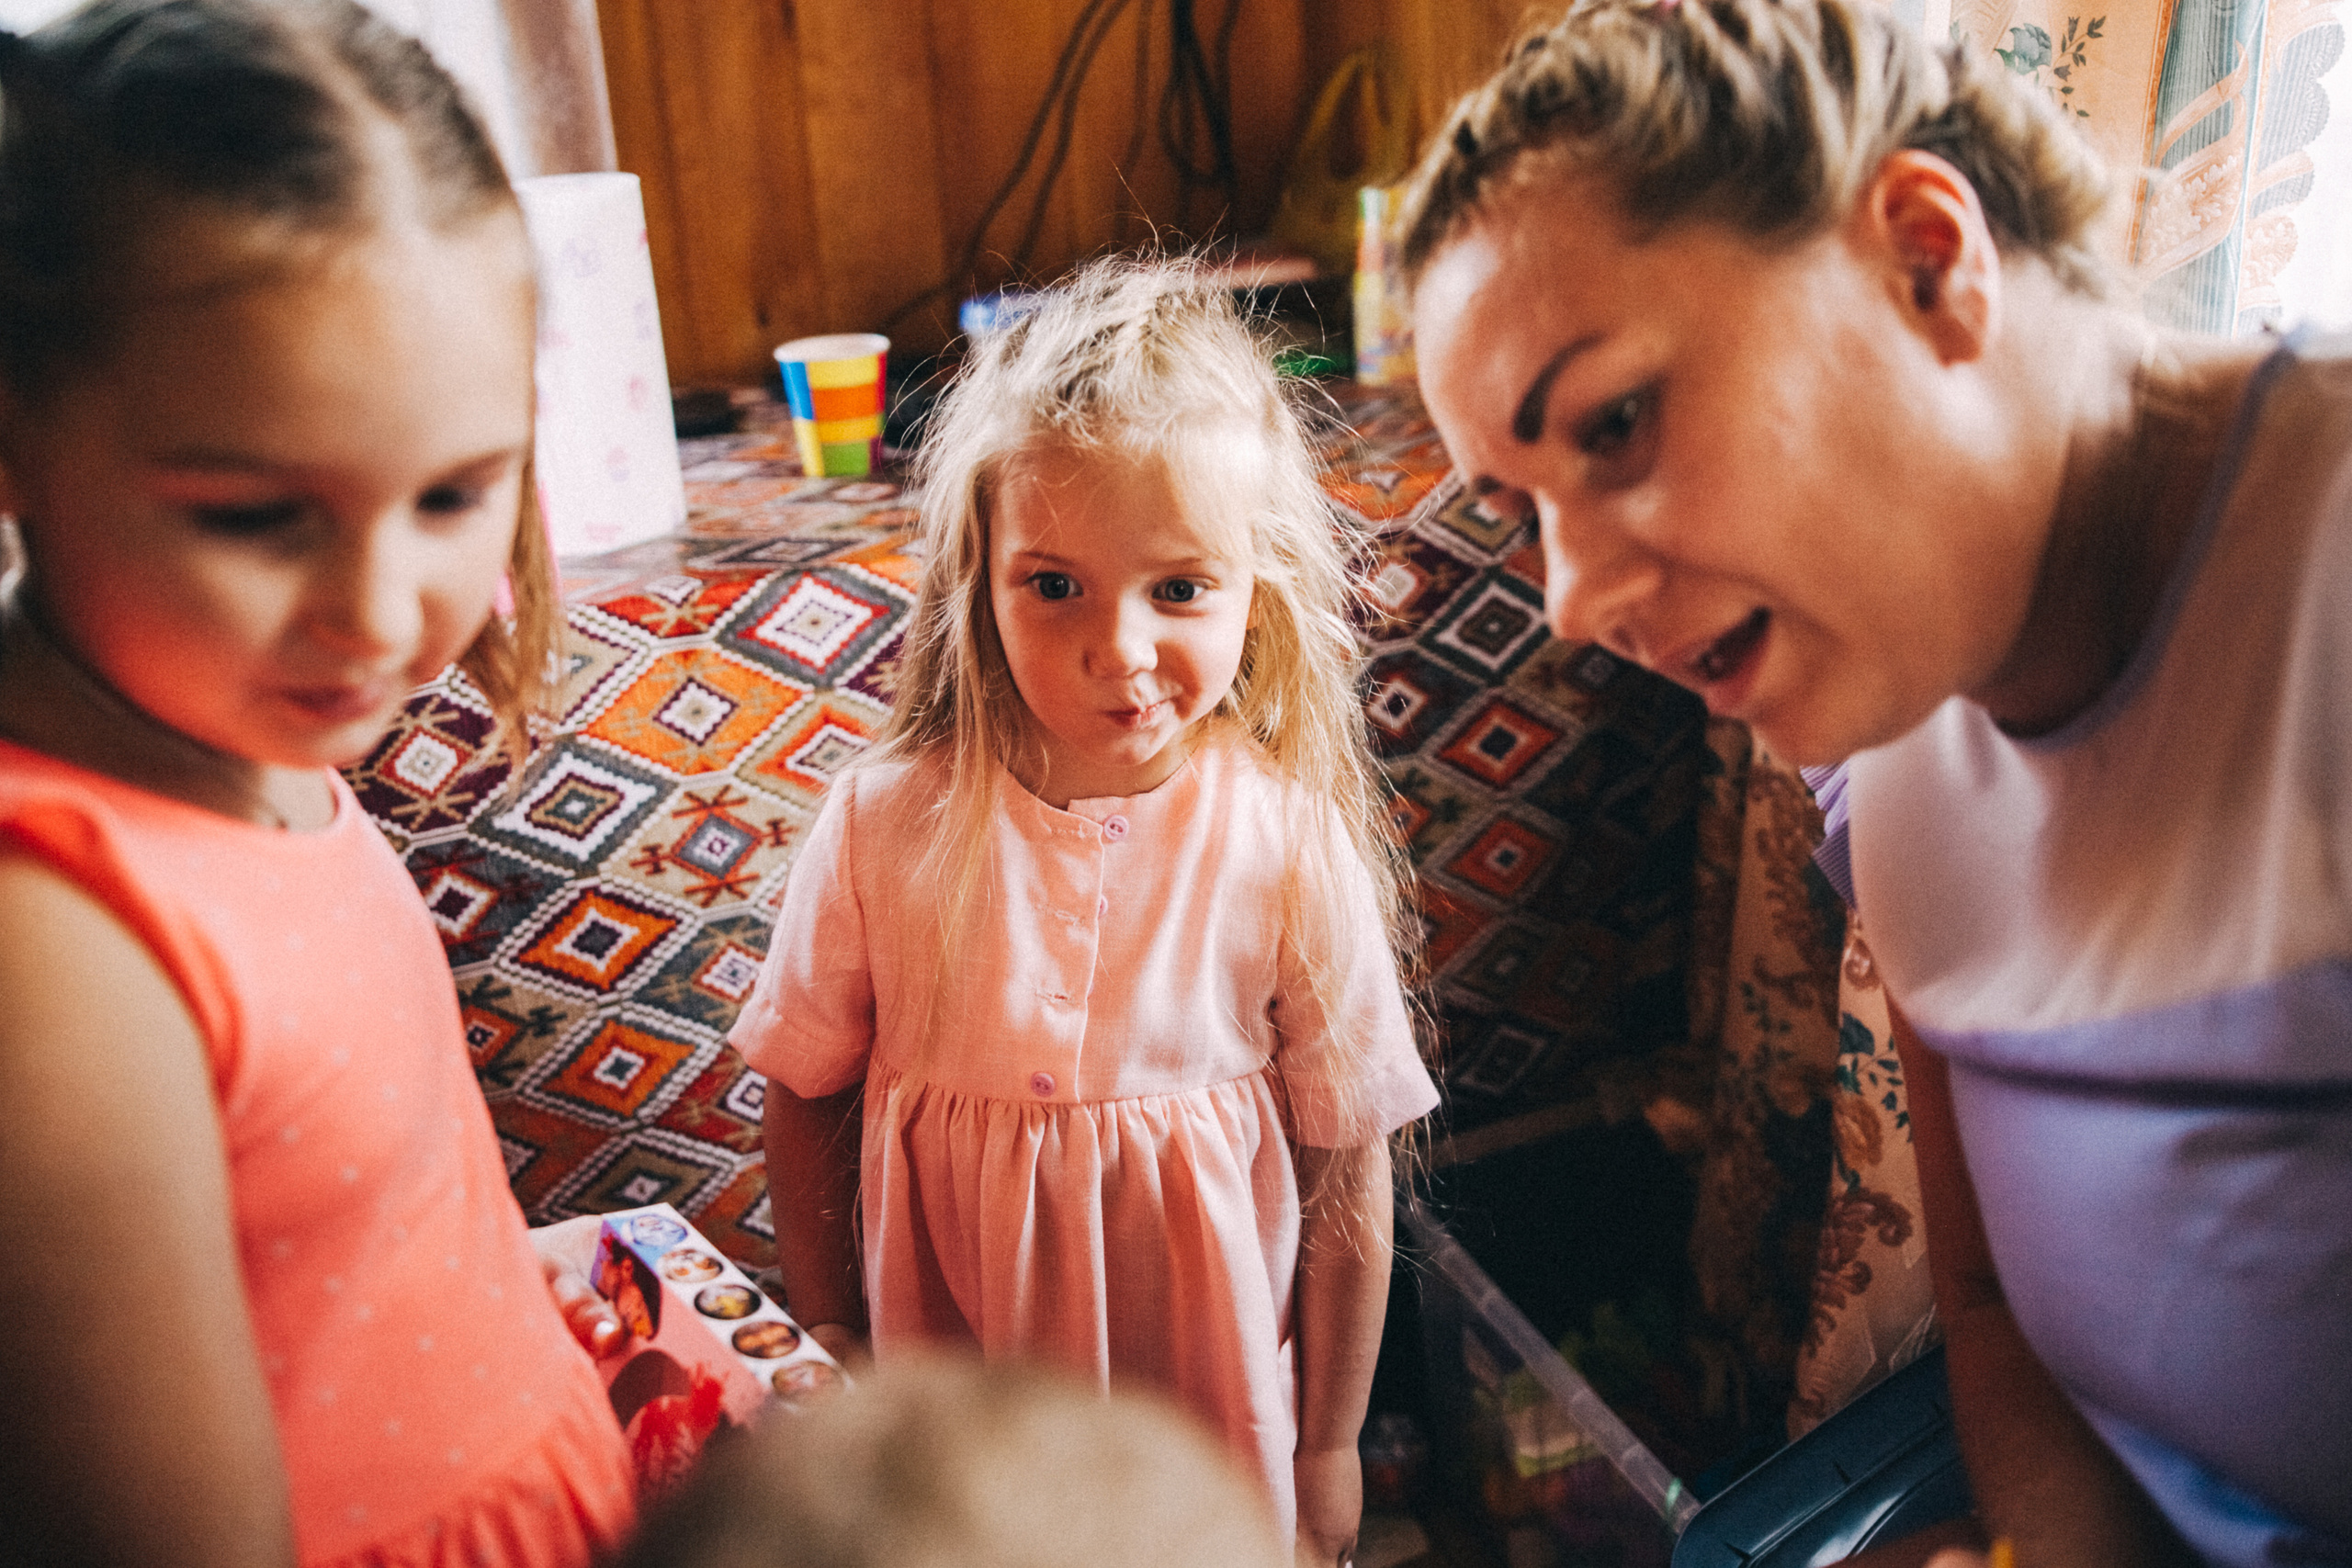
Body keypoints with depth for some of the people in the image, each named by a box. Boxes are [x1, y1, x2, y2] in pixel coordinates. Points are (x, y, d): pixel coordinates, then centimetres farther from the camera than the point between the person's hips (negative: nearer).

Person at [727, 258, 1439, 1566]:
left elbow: (1348, 1176, -9)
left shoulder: (1295, 851, -19)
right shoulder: (884, 828, -17)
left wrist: (1331, 1447, 1)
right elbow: (805, 1101, -3)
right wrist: (831, 1358, 5)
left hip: (1219, 1400, 0)